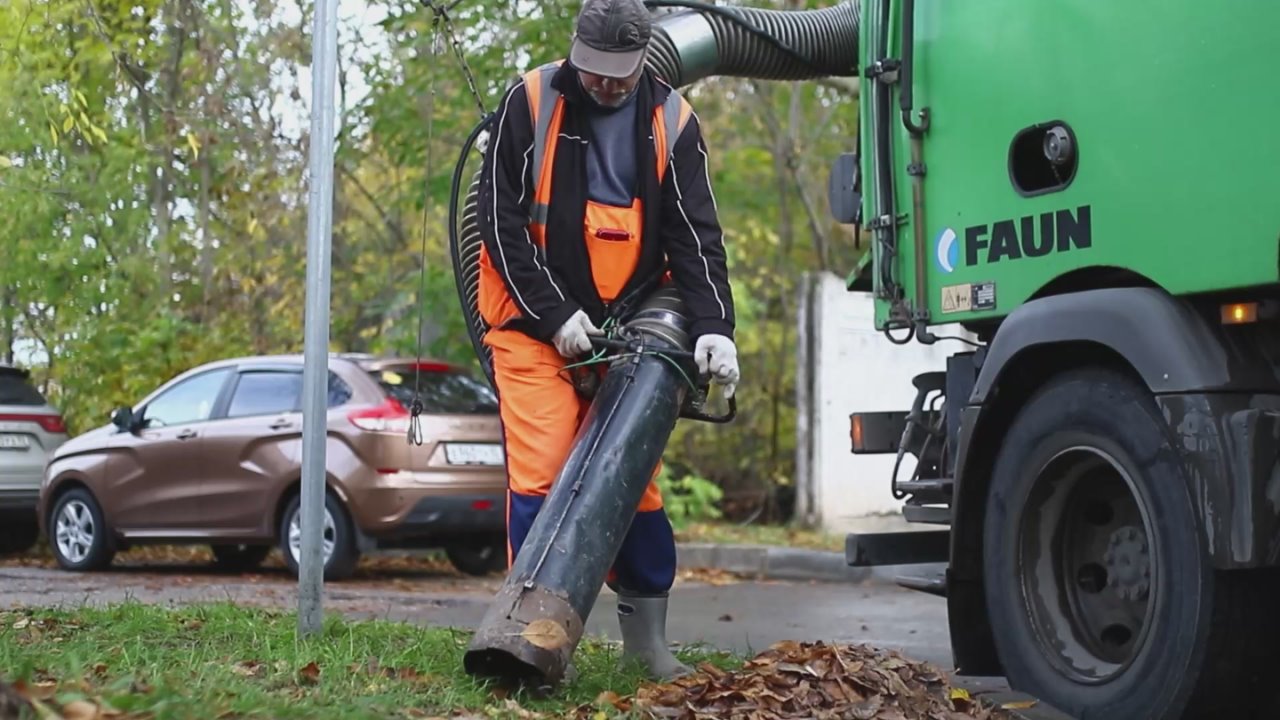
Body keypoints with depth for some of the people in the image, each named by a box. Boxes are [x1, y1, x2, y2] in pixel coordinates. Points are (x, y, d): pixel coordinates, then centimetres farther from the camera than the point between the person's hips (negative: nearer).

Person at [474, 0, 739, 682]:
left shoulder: (672, 120, 0)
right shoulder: (530, 102, -7)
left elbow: (696, 234, -4)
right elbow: (499, 218, -7)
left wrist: (713, 326, -18)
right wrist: (554, 313, -13)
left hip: (627, 328, 3)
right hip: (534, 325, -2)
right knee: (541, 472, -12)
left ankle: (646, 637, 13)